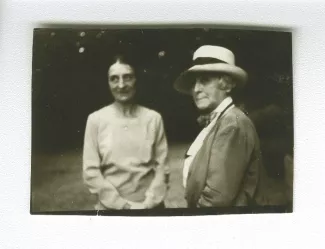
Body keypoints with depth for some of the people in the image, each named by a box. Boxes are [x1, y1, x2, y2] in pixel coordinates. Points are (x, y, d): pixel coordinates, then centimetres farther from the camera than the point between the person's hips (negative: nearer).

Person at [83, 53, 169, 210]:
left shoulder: (154, 118, -3)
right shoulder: (95, 120, -5)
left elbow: (161, 167, -2)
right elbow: (90, 171, -6)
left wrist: (147, 203, -11)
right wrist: (122, 204, -11)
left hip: (149, 205, 1)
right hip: (111, 206, -1)